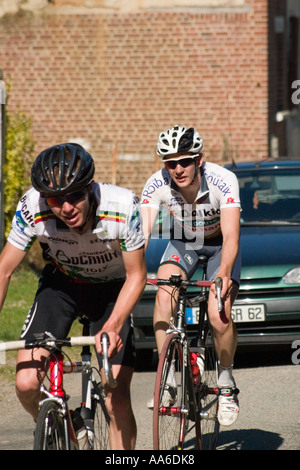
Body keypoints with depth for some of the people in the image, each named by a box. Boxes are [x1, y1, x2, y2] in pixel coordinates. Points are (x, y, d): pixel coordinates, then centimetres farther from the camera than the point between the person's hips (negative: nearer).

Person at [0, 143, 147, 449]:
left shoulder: (123, 207, -34)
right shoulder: (32, 209, -30)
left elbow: (136, 275, -22)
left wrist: (113, 326, -39)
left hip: (114, 289, -1)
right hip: (62, 283, 2)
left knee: (117, 400, -13)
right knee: (26, 383, -15)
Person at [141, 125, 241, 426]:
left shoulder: (223, 181, -33)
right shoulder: (156, 185, -26)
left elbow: (231, 236, -38)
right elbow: (142, 234, -33)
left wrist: (224, 273, -54)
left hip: (220, 245, -2)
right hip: (183, 243, 2)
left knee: (219, 317, -20)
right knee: (164, 296, -27)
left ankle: (226, 384, 6)